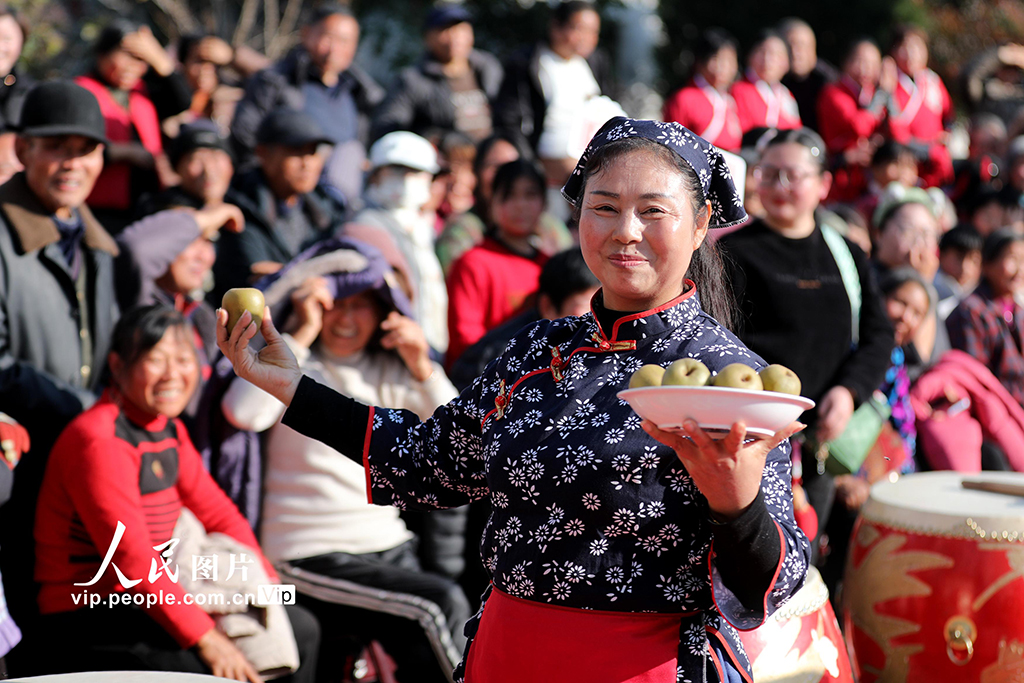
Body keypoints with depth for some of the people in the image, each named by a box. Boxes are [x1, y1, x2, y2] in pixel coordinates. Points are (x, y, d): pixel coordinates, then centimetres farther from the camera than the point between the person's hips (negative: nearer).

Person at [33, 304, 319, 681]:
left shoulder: (169, 429, 10)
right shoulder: (99, 441, -19)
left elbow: (218, 514, 15)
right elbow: (130, 555, -25)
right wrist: (205, 638, -28)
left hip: (154, 593, 10)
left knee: (301, 629, 10)